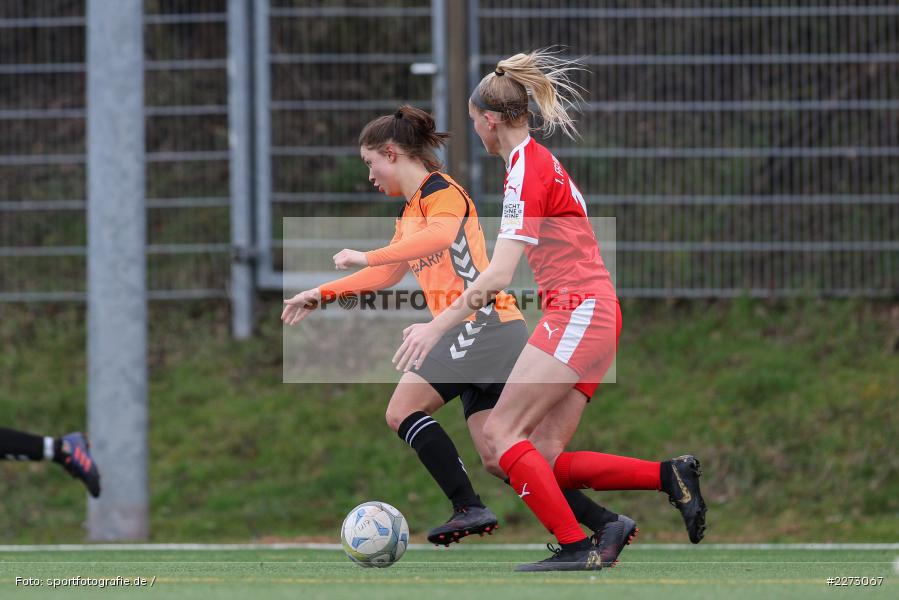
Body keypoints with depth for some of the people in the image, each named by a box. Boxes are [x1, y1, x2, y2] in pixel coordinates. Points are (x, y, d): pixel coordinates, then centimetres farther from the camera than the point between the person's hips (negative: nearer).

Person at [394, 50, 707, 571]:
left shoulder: (527, 171, -11)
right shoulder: (540, 163, 19)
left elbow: (499, 274, -17)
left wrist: (439, 326, -15)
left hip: (578, 312, -9)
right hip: (595, 316, 9)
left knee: (502, 431, -10)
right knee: (545, 463, 3)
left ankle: (576, 547, -14)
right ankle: (670, 475, 0)